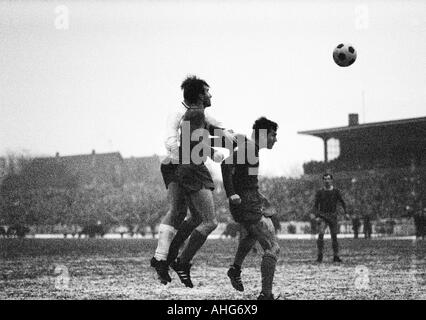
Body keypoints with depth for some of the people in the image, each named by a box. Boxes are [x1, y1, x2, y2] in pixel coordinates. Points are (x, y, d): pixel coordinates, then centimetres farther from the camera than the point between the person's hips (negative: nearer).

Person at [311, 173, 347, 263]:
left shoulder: (336, 191, 3)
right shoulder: (319, 192, 3)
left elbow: (342, 202, 4)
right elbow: (315, 206, 4)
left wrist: (346, 212, -10)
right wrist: (317, 216, -10)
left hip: (333, 216, 1)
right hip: (322, 216, -1)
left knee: (334, 236, 1)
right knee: (321, 234, -18)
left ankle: (336, 256, 9)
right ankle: (320, 255, -16)